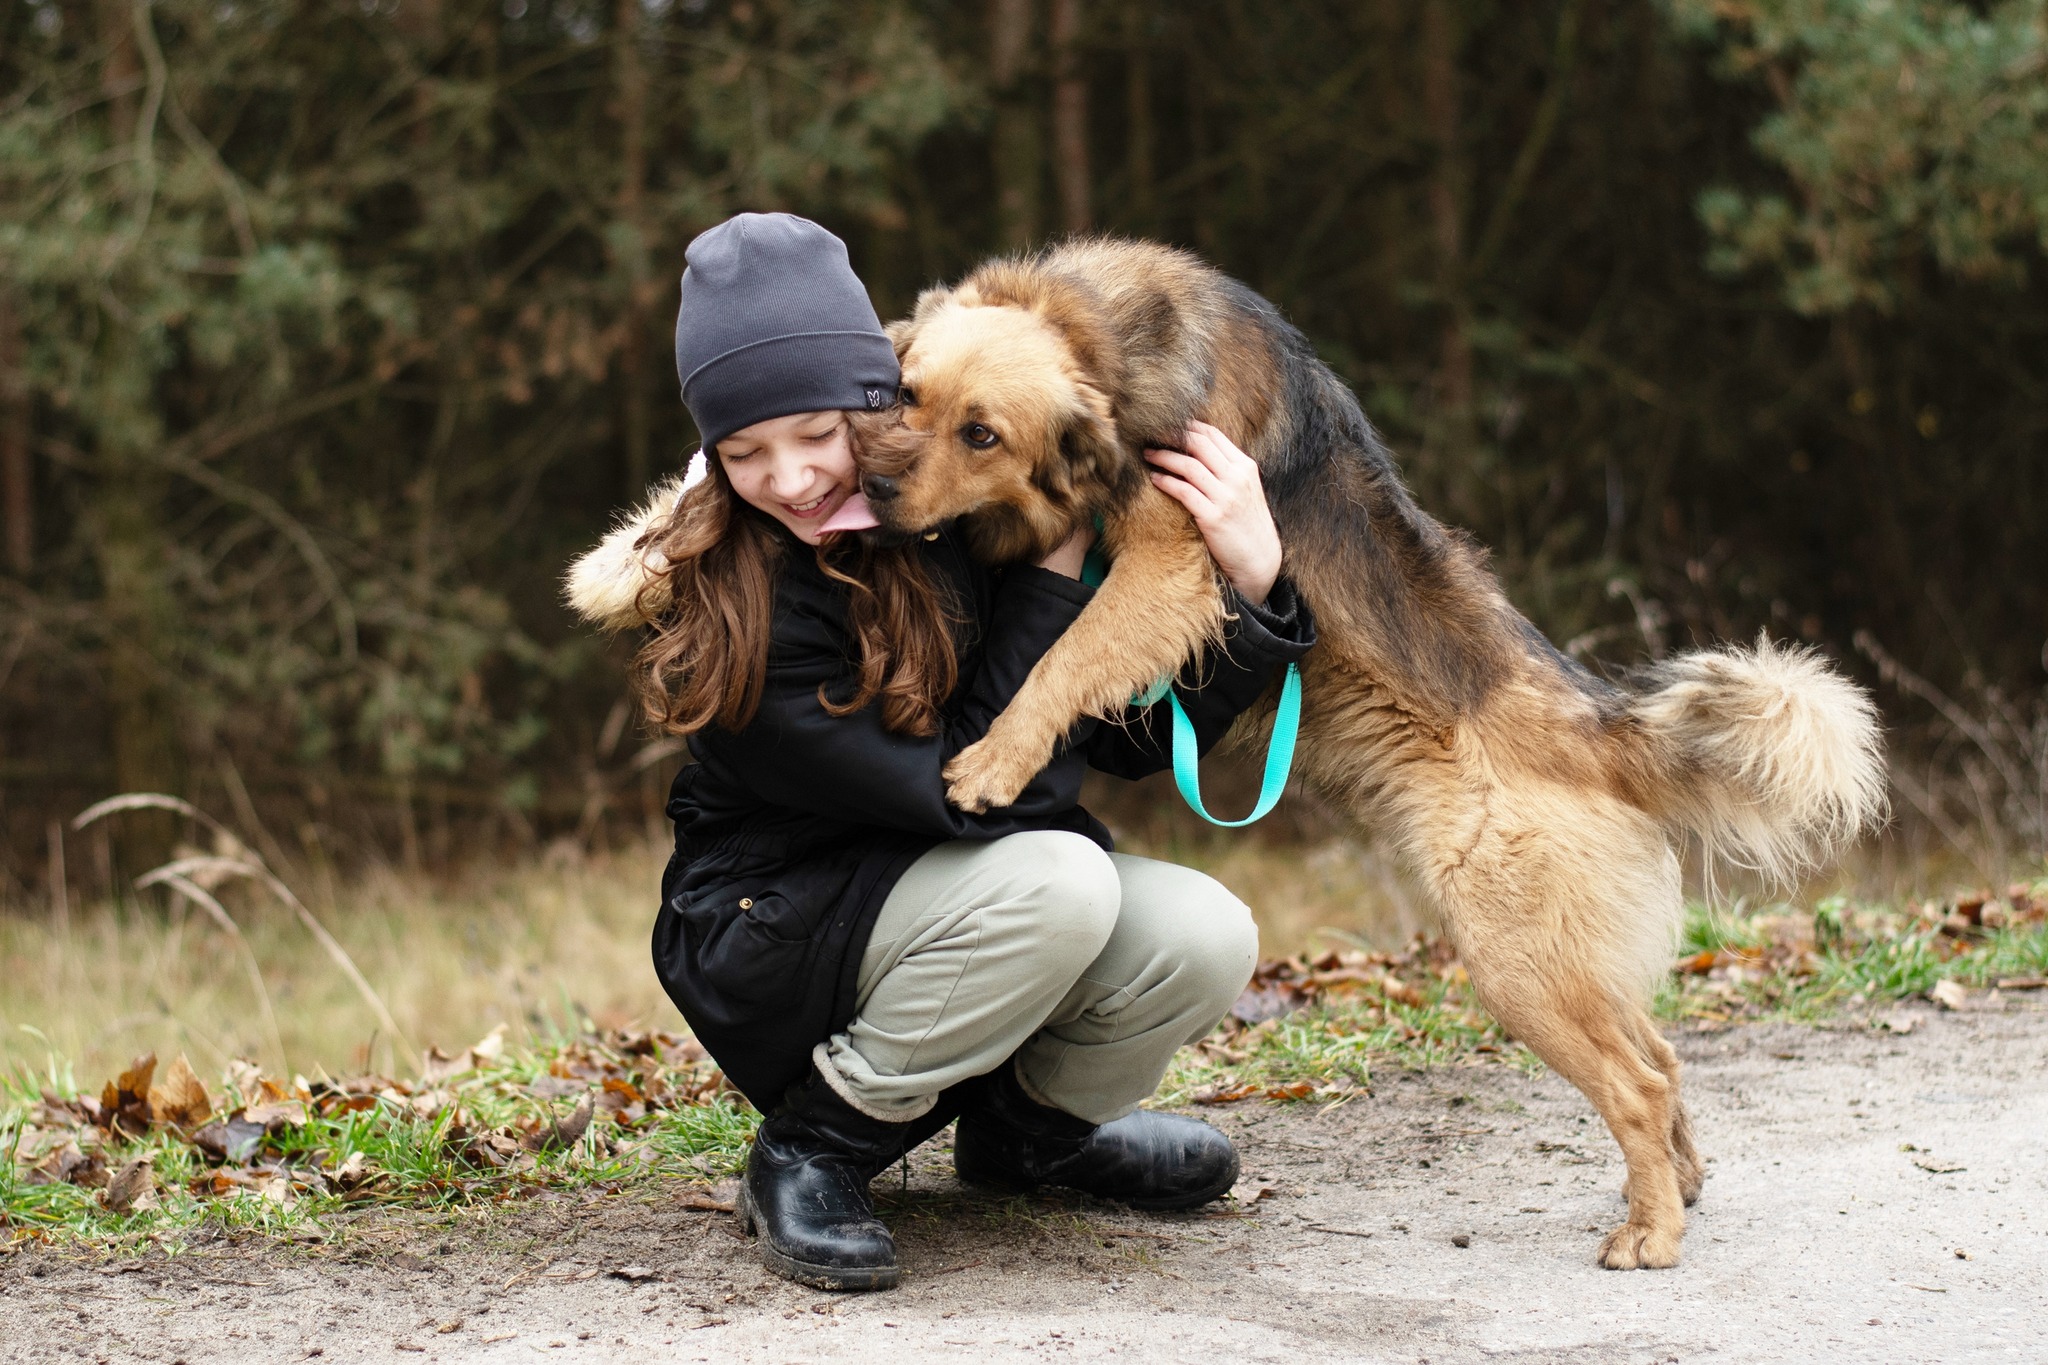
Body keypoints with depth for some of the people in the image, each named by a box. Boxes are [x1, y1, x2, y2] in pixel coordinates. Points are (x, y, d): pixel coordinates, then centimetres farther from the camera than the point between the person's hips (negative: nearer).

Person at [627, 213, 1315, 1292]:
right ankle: (815, 1146, -12)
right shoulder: (731, 609, -23)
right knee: (1056, 880, -32)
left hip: (958, 900, 6)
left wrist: (1254, 583, -20)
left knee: (1203, 942, -21)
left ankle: (1027, 1122, 10)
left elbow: (1138, 737, -5)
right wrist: (1058, 574, -24)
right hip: (768, 940, -5)